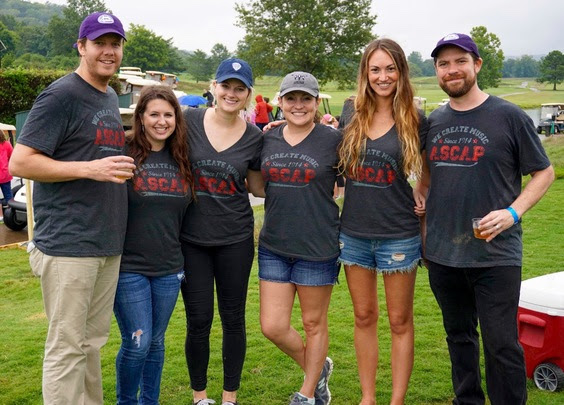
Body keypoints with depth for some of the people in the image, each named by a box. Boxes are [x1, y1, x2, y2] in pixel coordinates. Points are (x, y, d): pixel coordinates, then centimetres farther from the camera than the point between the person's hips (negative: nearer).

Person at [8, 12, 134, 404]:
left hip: (108, 242, 8)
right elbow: (19, 163, -13)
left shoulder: (111, 97, 16)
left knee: (92, 341, 16)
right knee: (67, 346, 0)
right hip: (68, 243, -8)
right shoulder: (62, 95, -8)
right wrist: (89, 169, -19)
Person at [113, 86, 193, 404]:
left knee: (156, 342, 13)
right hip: (129, 267, -4)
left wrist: (183, 258, 12)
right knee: (137, 343, -3)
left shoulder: (182, 160, 6)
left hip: (169, 268, 4)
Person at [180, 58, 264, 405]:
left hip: (235, 239, 1)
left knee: (233, 319, 10)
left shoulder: (254, 137, 0)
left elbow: (258, 187, 8)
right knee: (198, 321, 6)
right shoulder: (188, 121, -4)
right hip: (191, 238, -1)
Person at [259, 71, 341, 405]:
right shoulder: (268, 140, 5)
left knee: (314, 323, 11)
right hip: (274, 246, 4)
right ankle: (318, 368, 32)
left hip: (318, 247, -4)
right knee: (273, 327, 5)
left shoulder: (333, 140, -7)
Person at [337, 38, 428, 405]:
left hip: (399, 235, -3)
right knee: (364, 317, 14)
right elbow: (338, 165, 15)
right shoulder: (352, 116, 3)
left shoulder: (415, 120, -6)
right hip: (354, 233, 4)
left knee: (400, 322, 8)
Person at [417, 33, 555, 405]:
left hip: (495, 253, -5)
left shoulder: (509, 116, -5)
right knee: (459, 336, 18)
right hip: (442, 254, 5)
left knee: (502, 344, -2)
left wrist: (513, 212, -15)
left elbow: (544, 172, -1)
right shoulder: (434, 121, 8)